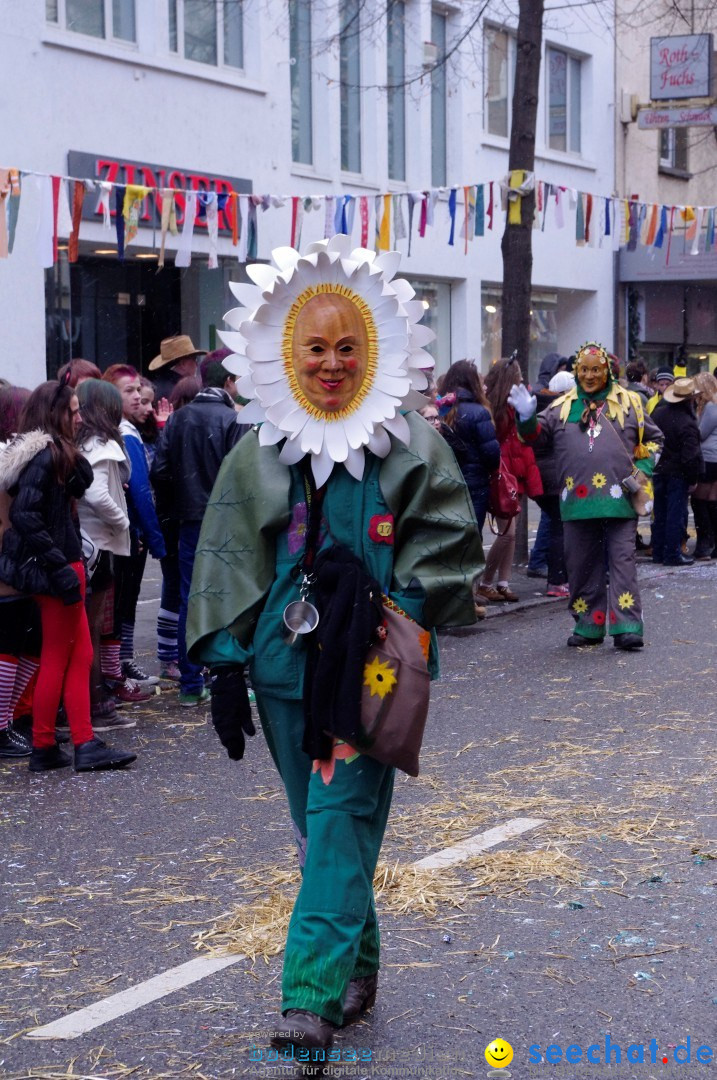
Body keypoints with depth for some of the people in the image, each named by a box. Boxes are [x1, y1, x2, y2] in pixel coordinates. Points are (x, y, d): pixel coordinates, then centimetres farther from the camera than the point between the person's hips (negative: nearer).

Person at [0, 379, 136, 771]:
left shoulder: (56, 454, 14)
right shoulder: (44, 456, -16)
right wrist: (59, 565, -23)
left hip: (55, 565, 10)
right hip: (52, 566, -10)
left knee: (80, 655, 10)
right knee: (57, 658, 1)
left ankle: (85, 745, 11)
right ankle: (43, 748, 10)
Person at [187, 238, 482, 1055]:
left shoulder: (413, 447, -4)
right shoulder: (258, 451, 3)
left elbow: (445, 551, -2)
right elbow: (227, 560, 4)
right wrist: (225, 664, 0)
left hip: (371, 670, -4)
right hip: (285, 664, 4)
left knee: (341, 819, -9)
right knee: (319, 826, 13)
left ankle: (313, 993, -11)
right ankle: (357, 966, 29)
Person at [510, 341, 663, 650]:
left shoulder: (628, 403, 10)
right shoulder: (563, 407, 13)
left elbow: (653, 439, 16)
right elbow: (537, 436, 7)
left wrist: (642, 470, 1)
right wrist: (527, 418, -13)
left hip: (619, 498, -2)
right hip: (577, 500, 2)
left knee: (622, 560, -7)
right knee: (582, 564, 6)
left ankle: (626, 626, -9)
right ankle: (588, 626, 15)